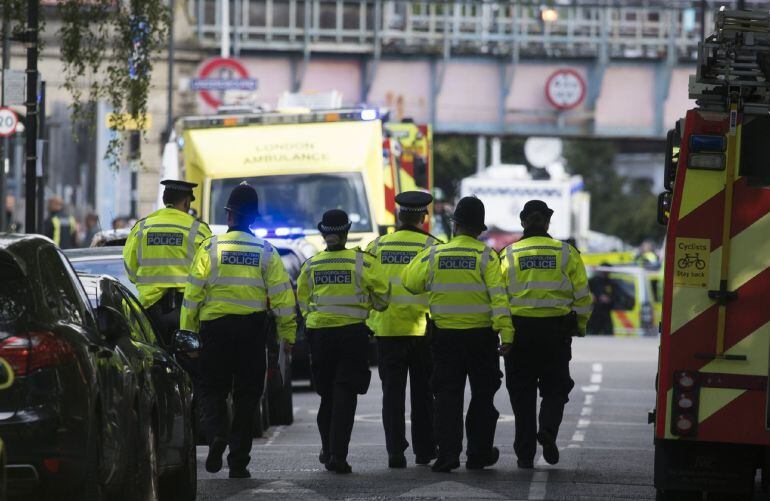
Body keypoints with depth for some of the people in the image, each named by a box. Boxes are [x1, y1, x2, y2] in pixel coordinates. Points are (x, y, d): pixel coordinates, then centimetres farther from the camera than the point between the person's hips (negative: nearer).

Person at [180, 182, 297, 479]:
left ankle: (217, 432, -19)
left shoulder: (210, 248, -2)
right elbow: (282, 295, 2)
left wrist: (187, 331, 1)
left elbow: (193, 293, -4)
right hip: (253, 329, 1)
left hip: (215, 324, -1)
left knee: (213, 387, 10)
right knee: (246, 393, 8)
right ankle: (238, 462, 6)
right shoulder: (265, 252, 3)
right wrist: (287, 333, 8)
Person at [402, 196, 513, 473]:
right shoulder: (486, 256, -8)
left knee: (447, 396, 6)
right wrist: (505, 331, -17)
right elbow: (498, 295, -14)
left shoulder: (433, 255, -2)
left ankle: (448, 453, -5)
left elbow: (410, 283, 4)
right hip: (481, 335, -1)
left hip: (445, 335, 1)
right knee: (482, 396, 12)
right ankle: (479, 454, 17)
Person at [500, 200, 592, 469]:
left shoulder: (509, 255, 0)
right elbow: (582, 295, 2)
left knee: (522, 393, 8)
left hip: (520, 328, 0)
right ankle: (548, 430, -14)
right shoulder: (565, 253, 2)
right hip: (556, 330, 0)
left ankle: (525, 453, 6)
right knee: (555, 388, 13)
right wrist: (580, 325, 14)